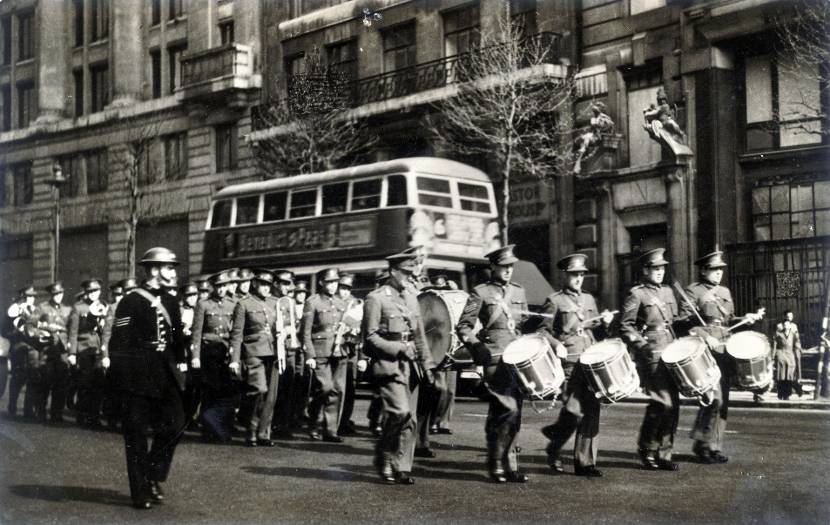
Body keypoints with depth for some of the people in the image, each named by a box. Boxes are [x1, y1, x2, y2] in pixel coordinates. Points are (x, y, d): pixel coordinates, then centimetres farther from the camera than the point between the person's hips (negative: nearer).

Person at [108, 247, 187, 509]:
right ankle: (140, 492, 10)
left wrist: (181, 362, 8)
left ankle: (152, 476, 21)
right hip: (139, 376, -6)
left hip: (165, 374, 7)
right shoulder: (131, 301, -10)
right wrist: (120, 377, -16)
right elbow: (120, 342, -13)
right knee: (137, 434, 2)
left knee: (175, 424, 1)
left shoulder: (170, 301, 12)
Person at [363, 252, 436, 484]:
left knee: (409, 419, 5)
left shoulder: (410, 297, 16)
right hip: (389, 365, -7)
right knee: (400, 412, -19)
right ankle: (383, 458, 1)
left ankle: (402, 469, 11)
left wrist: (426, 364, 14)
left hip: (411, 366, 7)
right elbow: (371, 337, -9)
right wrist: (399, 349, -15)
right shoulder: (376, 298, -5)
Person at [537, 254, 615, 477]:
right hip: (569, 363, -6)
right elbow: (542, 331, -2)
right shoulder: (554, 301, 1)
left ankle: (585, 462, 8)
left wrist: (605, 323, 1)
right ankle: (554, 450, 14)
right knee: (574, 410, -12)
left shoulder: (589, 299, 19)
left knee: (591, 410, 1)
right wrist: (556, 344, -19)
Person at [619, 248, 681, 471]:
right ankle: (646, 448, 4)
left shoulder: (668, 292, 17)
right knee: (663, 402, -13)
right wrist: (642, 346, -17)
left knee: (673, 404, 4)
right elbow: (625, 326, -6)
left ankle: (664, 455, 12)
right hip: (650, 355, -7)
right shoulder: (636, 294, -3)